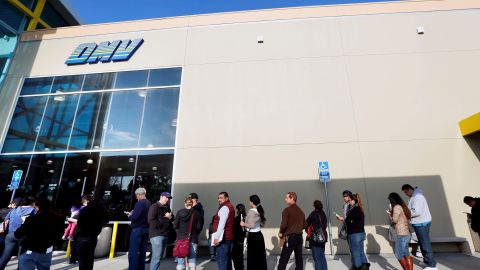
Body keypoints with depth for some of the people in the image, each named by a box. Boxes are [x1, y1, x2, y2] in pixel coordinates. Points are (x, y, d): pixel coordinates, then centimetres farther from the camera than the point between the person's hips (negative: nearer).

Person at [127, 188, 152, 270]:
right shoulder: (149, 204, 7)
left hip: (138, 229, -8)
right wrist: (133, 214, 16)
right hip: (146, 229, 8)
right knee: (142, 251, 15)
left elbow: (134, 217, -20)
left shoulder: (139, 203, -16)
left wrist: (129, 215, 0)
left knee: (133, 252, 1)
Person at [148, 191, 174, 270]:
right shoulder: (154, 207, -6)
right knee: (156, 257, -9)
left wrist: (170, 217, -3)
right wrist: (165, 219, -12)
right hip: (157, 235, -8)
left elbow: (173, 219, 20)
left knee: (159, 256, 13)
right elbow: (151, 220, -17)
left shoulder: (167, 208, 18)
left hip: (165, 235, 8)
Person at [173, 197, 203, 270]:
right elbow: (199, 227, -5)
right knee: (192, 259, 9)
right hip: (193, 239, 0)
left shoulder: (180, 212, -3)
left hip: (181, 238, 1)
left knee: (180, 260, 10)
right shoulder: (196, 213, -4)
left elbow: (175, 226, -3)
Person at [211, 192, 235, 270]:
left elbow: (222, 224, -20)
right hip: (228, 237, 10)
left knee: (221, 260, -7)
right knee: (227, 259, 15)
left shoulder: (224, 207, -12)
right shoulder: (230, 207, 18)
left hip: (223, 238, -10)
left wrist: (217, 237, -19)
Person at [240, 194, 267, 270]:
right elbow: (262, 223, 14)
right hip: (259, 235, 8)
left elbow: (251, 225, -21)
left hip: (252, 236, -8)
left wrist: (244, 224, -7)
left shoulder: (251, 211, -16)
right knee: (260, 256, 15)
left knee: (252, 257, 4)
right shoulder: (260, 211, 7)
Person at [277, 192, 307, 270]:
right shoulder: (301, 211, 9)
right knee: (299, 258, 15)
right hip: (299, 237, 7)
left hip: (290, 237, -7)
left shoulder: (287, 210, -12)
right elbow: (305, 225, 12)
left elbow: (284, 224, -18)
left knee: (283, 260, -3)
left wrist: (281, 233, -1)